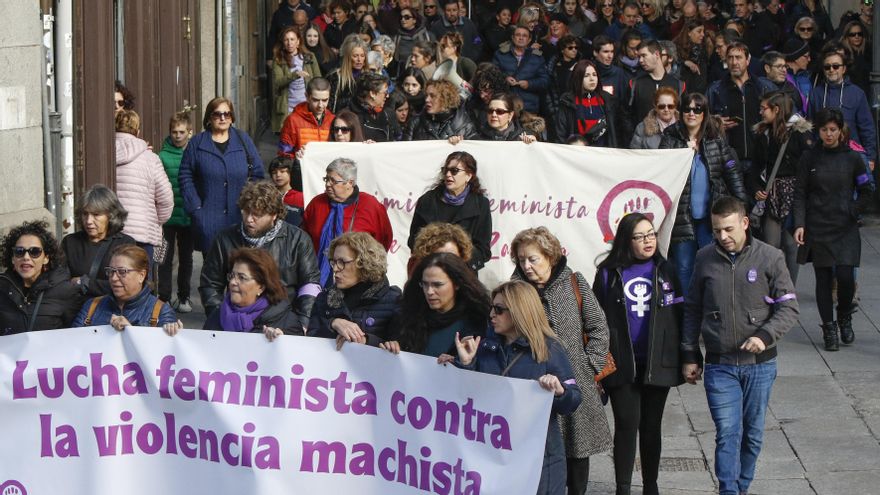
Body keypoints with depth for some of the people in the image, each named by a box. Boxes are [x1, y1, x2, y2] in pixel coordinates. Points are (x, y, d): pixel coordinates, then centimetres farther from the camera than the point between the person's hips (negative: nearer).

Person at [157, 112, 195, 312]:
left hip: (188, 216, 2)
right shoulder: (163, 156, -4)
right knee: (166, 258, 1)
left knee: (186, 257, 12)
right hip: (167, 216, -2)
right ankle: (164, 297, 7)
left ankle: (183, 297, 23)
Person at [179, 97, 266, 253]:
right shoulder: (197, 143, 6)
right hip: (208, 220, -1)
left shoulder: (243, 140, 9)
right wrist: (195, 207, -7)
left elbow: (258, 174, 8)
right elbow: (185, 178, 3)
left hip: (239, 216, 1)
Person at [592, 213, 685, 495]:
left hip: (658, 364, 2)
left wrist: (682, 359, 0)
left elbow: (679, 317, 5)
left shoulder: (665, 271, 4)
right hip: (621, 365, -2)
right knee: (627, 424, -4)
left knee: (651, 426, 11)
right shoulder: (609, 273, 0)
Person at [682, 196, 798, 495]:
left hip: (759, 364, 0)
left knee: (752, 434, 10)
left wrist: (765, 337, -20)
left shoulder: (769, 258, -4)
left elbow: (788, 307, -4)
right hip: (719, 366, 0)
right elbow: (692, 310, 11)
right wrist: (690, 356, 9)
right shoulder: (705, 259, 2)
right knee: (727, 433, -9)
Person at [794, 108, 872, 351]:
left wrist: (852, 212, -2)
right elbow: (800, 194, 3)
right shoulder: (809, 159, 3)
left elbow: (865, 192, 11)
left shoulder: (852, 158, 2)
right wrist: (799, 224, -7)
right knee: (823, 279, 1)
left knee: (845, 276, -11)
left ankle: (845, 318, 15)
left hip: (845, 229, -1)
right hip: (817, 228, 1)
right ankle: (829, 328, 11)